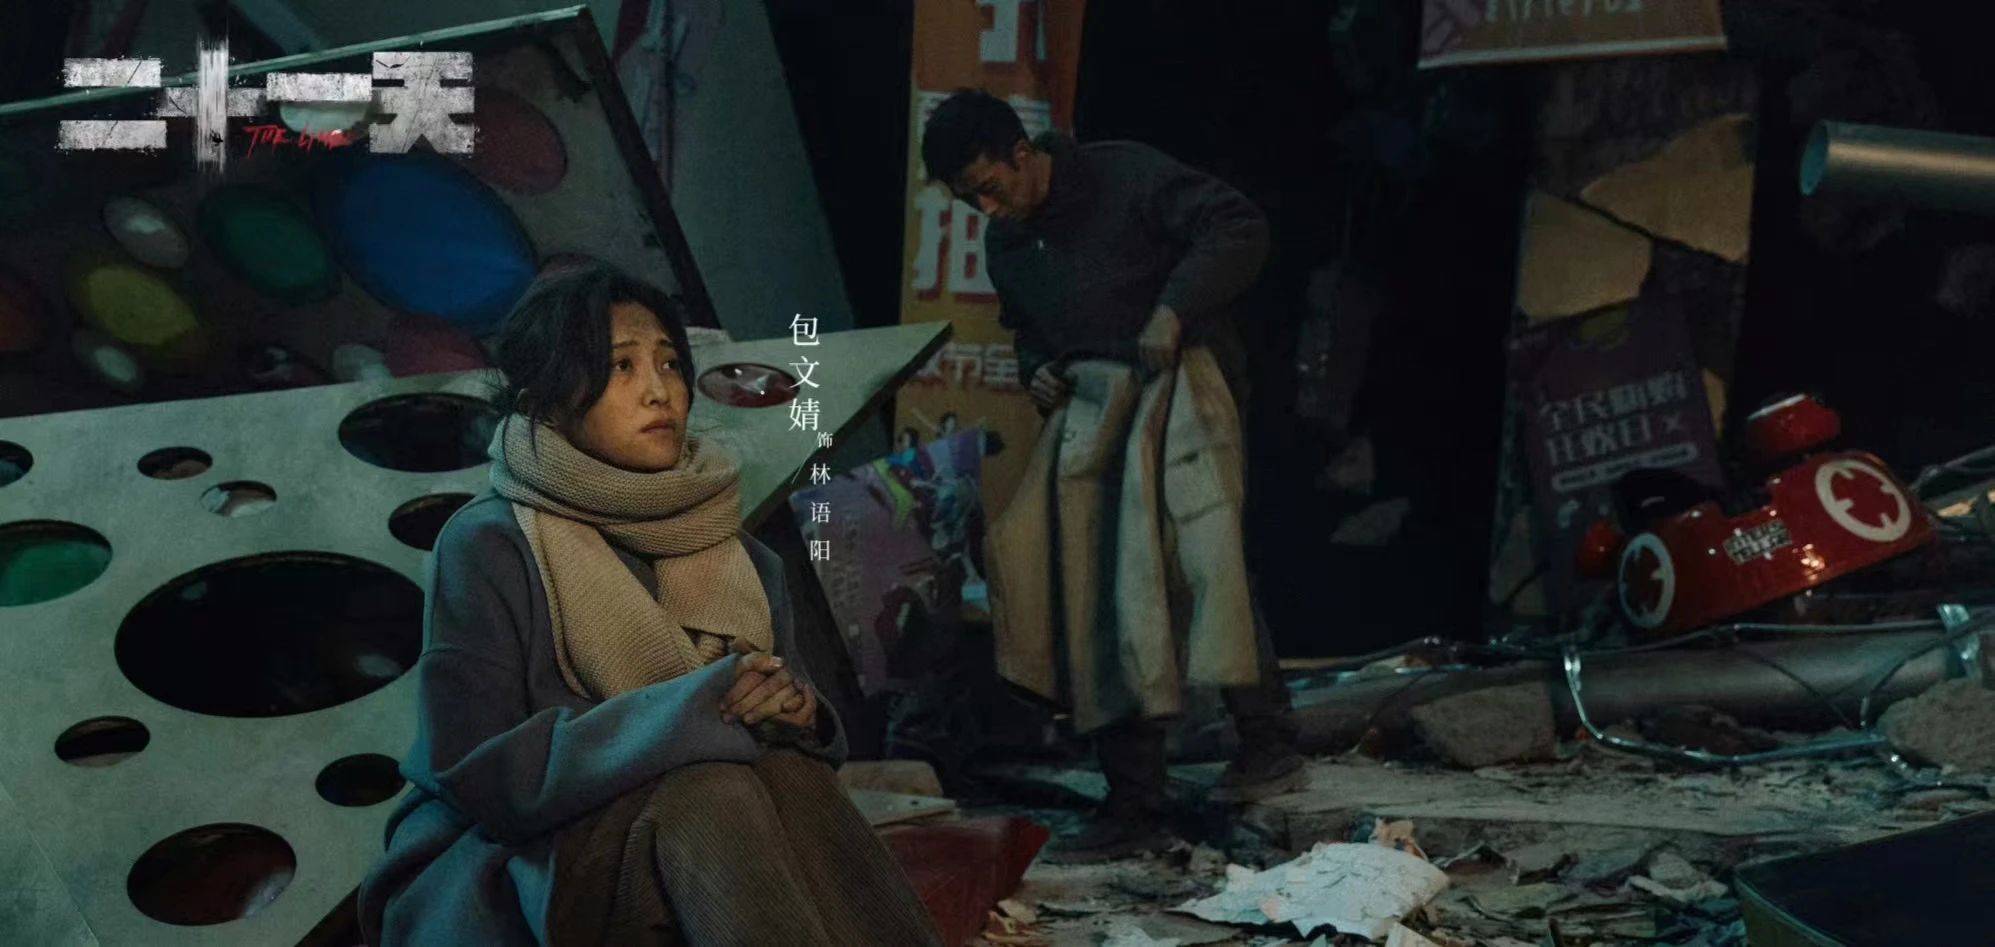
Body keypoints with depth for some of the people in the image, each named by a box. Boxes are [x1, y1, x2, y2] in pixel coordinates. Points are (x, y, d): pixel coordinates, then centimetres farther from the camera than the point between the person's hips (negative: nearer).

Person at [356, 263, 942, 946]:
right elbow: (473, 773, -15)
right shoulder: (487, 546, -7)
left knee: (790, 774, -27)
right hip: (511, 872, -4)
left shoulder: (744, 562, 9)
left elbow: (790, 743, 12)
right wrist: (684, 714, -23)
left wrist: (795, 716, -13)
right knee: (712, 791, -32)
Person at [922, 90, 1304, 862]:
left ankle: (1267, 738, -17)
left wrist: (1174, 309, -24)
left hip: (1177, 388, -7)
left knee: (1200, 553, -27)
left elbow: (1239, 229, -14)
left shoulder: (1125, 177, -7)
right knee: (1097, 598, 1)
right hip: (1091, 416, 7)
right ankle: (1134, 805, 5)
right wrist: (1036, 369, 9)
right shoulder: (1005, 245, 15)